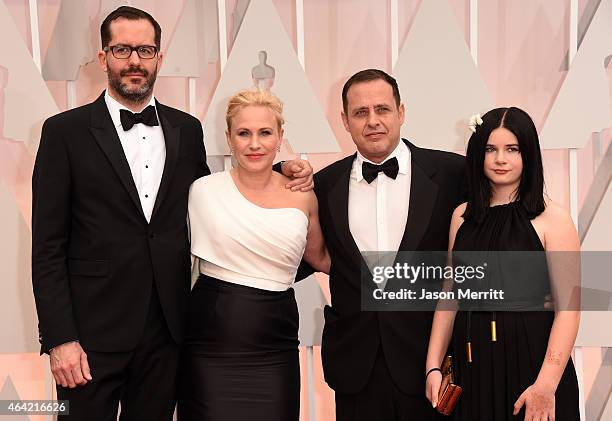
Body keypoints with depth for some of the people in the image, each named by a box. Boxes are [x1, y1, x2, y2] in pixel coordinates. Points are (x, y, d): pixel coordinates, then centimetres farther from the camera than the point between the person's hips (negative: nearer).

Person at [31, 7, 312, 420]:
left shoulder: (187, 130, 8)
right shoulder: (65, 131, -3)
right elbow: (48, 247, -5)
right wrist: (60, 339, -12)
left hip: (167, 329, 3)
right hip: (93, 333, -3)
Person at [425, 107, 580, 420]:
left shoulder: (551, 219, -8)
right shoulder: (463, 216, 6)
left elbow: (567, 308, -12)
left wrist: (546, 384, -19)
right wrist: (433, 366, 0)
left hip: (531, 359, -3)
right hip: (473, 361, 4)